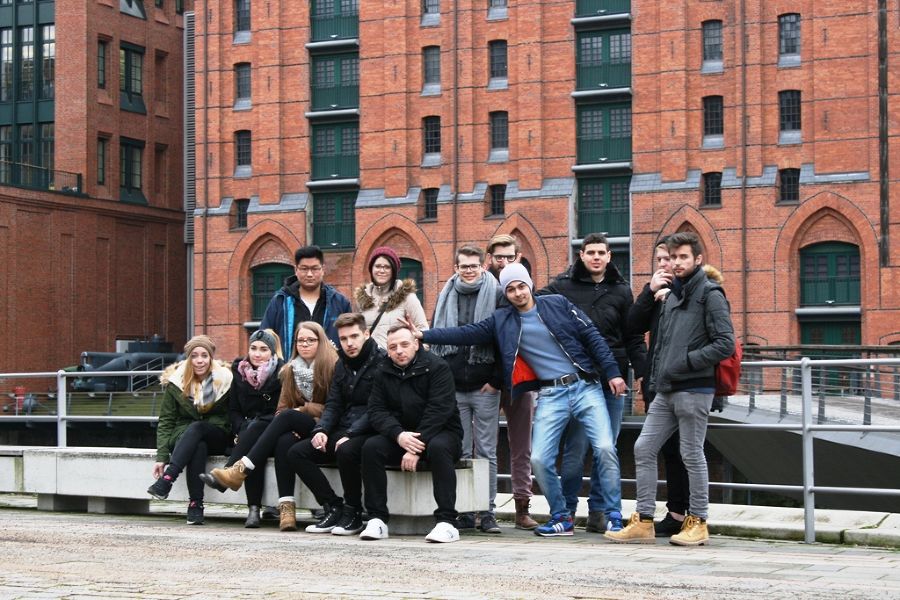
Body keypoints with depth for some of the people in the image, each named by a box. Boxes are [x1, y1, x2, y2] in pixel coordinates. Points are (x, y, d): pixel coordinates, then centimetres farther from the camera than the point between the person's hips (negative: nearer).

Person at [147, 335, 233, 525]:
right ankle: (196, 504, -43)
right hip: (183, 434, 0)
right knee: (199, 446, -36)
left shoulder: (224, 379, -1)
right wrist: (161, 457, -11)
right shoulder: (175, 381, 1)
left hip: (216, 437, 0)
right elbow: (165, 421, -1)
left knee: (196, 428, -36)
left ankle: (167, 479, -46)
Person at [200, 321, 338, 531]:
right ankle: (286, 506, -40)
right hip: (297, 431, 4)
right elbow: (282, 407, 12)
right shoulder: (291, 370, 17)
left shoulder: (332, 368, -2)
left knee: (288, 417, -31)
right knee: (284, 441, -32)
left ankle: (240, 470, -34)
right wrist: (290, 426, -9)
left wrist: (303, 410, -7)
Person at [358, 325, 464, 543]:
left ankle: (447, 522, -37)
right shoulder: (384, 372, 6)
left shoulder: (437, 367, -10)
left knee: (438, 448, -38)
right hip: (400, 435, 4)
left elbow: (438, 411, -19)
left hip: (440, 432, -4)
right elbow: (376, 410, -2)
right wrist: (399, 435, -22)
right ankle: (377, 520, -21)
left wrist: (416, 447, -26)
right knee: (371, 447, -23)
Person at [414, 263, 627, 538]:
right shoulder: (501, 320, 9)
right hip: (550, 396, 2)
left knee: (605, 447, -16)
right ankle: (561, 518, 8)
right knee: (539, 459, -10)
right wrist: (424, 335, -4)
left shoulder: (558, 304, 4)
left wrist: (612, 372, -4)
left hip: (585, 386, -2)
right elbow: (466, 333, 4)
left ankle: (614, 515, -4)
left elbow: (591, 336, 3)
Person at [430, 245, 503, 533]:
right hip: (453, 388, 3)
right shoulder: (446, 297, 12)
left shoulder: (496, 295, 1)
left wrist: (496, 380, -8)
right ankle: (464, 512, 10)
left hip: (485, 388, -3)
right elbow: (436, 339, 16)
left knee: (486, 452, 0)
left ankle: (487, 513, 4)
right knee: (460, 452, 5)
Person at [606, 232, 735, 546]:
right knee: (644, 449, 5)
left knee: (692, 455, -1)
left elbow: (725, 344, -13)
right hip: (665, 391, 8)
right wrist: (655, 376, 12)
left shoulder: (710, 295, -6)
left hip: (694, 390, -8)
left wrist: (686, 361, -15)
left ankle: (698, 522, 10)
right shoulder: (671, 296, 18)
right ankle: (644, 522, 9)